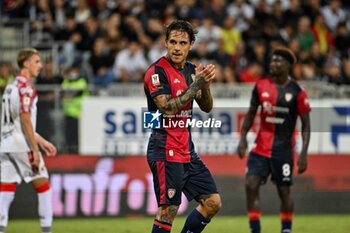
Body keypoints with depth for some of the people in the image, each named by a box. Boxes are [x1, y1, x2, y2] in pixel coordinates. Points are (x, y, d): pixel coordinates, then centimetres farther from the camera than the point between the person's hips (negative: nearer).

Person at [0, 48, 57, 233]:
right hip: (22, 145, -8)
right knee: (43, 185, 2)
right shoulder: (25, 86, -10)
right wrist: (35, 149, -17)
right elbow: (25, 120, -17)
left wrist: (41, 141, 26)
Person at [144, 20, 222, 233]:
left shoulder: (191, 70, 12)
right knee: (168, 211, -10)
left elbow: (206, 107, 12)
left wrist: (205, 84, -7)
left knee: (213, 202, 8)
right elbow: (167, 108, -22)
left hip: (187, 149, 8)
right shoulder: (157, 71, -12)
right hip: (165, 150, -8)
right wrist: (196, 84, -21)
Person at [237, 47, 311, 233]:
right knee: (251, 185, -10)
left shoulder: (296, 92, -6)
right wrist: (243, 138, 3)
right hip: (261, 147, 3)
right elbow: (251, 113, 15)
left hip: (283, 149, -3)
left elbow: (306, 125, -2)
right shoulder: (261, 86, 4)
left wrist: (303, 153, -9)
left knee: (284, 191, 2)